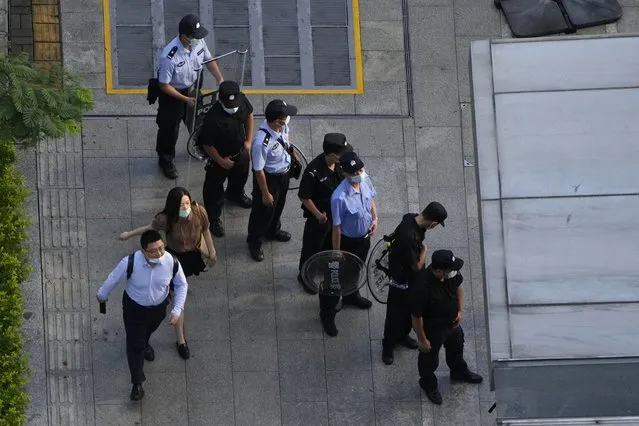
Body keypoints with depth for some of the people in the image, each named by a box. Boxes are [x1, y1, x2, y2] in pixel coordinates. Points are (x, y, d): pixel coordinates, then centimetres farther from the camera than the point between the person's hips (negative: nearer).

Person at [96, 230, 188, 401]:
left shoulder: (171, 262, -31)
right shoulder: (130, 263, -38)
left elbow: (181, 284, -12)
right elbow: (113, 279, -16)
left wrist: (177, 310, -19)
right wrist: (102, 295, 2)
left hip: (159, 307, 3)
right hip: (134, 308, -3)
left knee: (149, 329, 35)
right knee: (134, 346, 7)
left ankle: (144, 344, 71)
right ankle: (137, 384, 28)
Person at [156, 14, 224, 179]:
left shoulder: (199, 42, -21)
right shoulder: (170, 57, -39)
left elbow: (209, 60, 0)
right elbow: (164, 86, -26)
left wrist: (220, 79, -12)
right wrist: (186, 99, -23)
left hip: (192, 88, 6)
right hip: (172, 94, -6)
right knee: (169, 128, 15)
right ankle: (165, 160, 40)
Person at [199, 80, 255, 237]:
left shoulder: (242, 100, -24)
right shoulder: (213, 118, -41)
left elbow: (249, 115, 1)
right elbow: (206, 143, -26)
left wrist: (249, 140, -2)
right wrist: (221, 161, -17)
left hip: (241, 152, 6)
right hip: (220, 157, -6)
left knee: (240, 177, 34)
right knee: (214, 188, 16)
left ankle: (235, 194, 66)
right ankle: (213, 218, 38)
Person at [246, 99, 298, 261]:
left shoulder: (282, 126, -20)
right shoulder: (262, 142, -41)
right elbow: (258, 170, -28)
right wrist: (265, 193, -17)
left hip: (283, 173, 7)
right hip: (268, 178, -7)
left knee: (279, 205, 31)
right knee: (263, 210, 18)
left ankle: (273, 230, 60)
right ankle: (254, 242, 44)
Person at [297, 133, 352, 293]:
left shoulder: (340, 164, -16)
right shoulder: (314, 171, -36)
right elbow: (304, 197, -24)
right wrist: (318, 214, -20)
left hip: (337, 214, 6)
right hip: (319, 218, -6)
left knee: (331, 245, 28)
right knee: (312, 247, 17)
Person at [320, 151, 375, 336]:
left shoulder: (366, 181, -16)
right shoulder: (339, 197, -37)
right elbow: (336, 227, -26)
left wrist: (375, 218, -6)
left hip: (364, 238, 7)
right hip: (348, 242, -7)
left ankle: (351, 296, 60)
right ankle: (327, 314, 31)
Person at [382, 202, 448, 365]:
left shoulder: (411, 218, -15)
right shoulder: (409, 237, -42)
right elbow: (417, 266, -29)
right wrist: (425, 250, -12)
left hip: (412, 277, 9)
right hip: (403, 279, -9)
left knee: (411, 308, 28)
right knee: (396, 313, 14)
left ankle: (402, 335, 51)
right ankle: (388, 345, 35)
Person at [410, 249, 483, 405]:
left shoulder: (451, 274, -23)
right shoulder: (422, 287, -42)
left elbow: (458, 286, 3)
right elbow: (416, 316, -29)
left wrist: (460, 310, -1)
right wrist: (422, 339, -18)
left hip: (452, 322, 6)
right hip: (433, 330, -6)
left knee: (456, 347, 32)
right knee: (429, 359, 22)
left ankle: (459, 373, 62)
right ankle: (428, 385, 51)